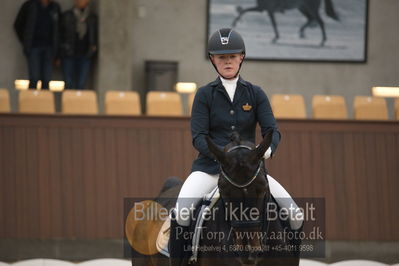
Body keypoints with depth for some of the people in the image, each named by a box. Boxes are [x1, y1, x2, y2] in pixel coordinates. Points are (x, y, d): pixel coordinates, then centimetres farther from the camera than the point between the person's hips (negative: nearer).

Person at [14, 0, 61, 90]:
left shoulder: (55, 7, 7)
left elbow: (58, 28, 16)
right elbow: (18, 25, 9)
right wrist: (25, 42, 4)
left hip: (49, 48, 3)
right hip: (34, 47, -3)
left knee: (47, 79, -2)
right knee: (34, 78, -10)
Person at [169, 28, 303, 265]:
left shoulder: (255, 94, 7)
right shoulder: (204, 95, 2)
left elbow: (272, 130, -3)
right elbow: (198, 137, -6)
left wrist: (267, 150, -26)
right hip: (210, 166, -2)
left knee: (296, 216, -11)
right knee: (181, 213, -30)